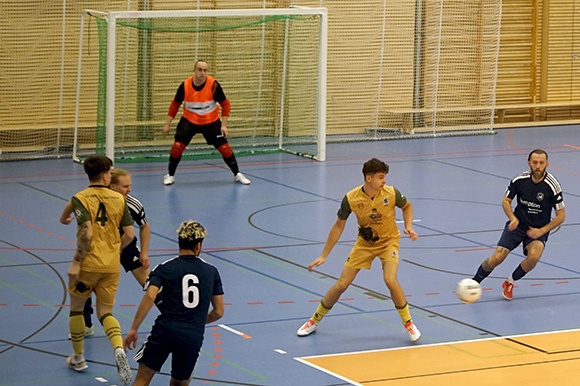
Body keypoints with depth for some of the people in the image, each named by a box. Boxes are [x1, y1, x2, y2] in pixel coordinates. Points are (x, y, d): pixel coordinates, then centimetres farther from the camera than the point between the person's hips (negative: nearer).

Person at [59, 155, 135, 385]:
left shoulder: (80, 199, -8)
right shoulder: (118, 199, 4)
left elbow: (87, 233, -19)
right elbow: (129, 234, 2)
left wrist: (76, 262, -14)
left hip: (88, 263, -3)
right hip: (111, 265, 3)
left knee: (76, 307, 18)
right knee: (105, 312, 10)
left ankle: (78, 358, 26)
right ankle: (119, 349, -18)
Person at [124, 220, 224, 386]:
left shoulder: (164, 269, 5)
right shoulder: (211, 271, 13)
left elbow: (150, 297, -11)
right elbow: (218, 312, 14)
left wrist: (133, 329, -9)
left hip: (165, 329, -2)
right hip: (194, 335, 2)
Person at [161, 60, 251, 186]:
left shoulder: (213, 85, -20)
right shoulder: (185, 86, -16)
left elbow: (225, 104, -11)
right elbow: (175, 104, -2)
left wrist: (224, 125, -16)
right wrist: (167, 124, -2)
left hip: (211, 122, 0)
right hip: (189, 120, 0)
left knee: (224, 148, -2)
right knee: (178, 146, -16)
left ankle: (237, 175, 17)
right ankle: (170, 175, 4)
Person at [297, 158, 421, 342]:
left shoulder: (391, 193, -21)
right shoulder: (351, 198, -21)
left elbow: (407, 206, 3)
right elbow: (339, 226, -7)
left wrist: (409, 227, -15)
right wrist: (323, 256, -5)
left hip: (388, 242, -1)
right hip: (364, 243, 1)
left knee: (390, 280, -25)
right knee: (341, 284, -2)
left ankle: (408, 323, -5)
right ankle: (314, 321, 19)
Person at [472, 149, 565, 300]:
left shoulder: (552, 185, -17)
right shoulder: (520, 179, -11)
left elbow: (561, 215, -8)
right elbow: (506, 201, 5)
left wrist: (542, 231, -17)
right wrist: (512, 218, -14)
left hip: (539, 230, -1)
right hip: (517, 225, 1)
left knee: (534, 256, -31)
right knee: (497, 258, -15)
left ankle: (510, 282, -4)